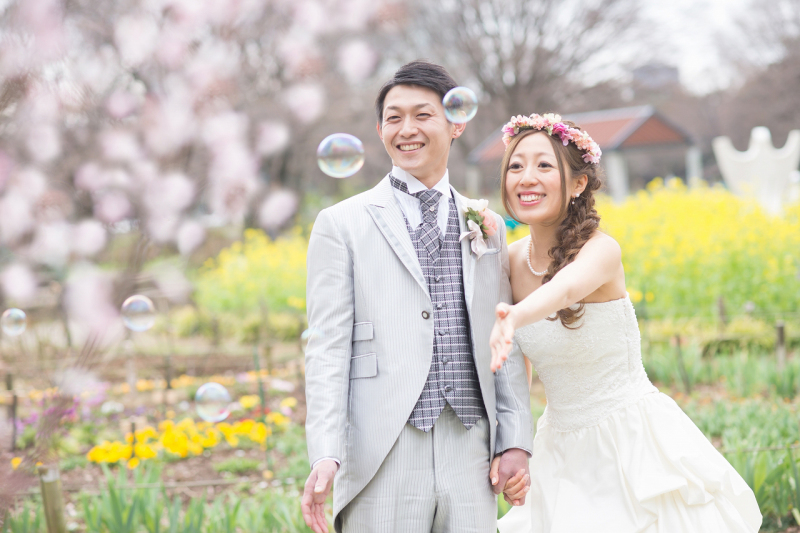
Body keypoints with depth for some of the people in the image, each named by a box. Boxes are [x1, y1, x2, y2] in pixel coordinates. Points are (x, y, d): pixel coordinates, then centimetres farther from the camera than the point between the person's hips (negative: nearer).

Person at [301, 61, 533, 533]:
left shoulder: (487, 227, 16)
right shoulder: (342, 225, 5)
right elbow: (328, 347, -1)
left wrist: (516, 440, 6)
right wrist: (325, 454, -12)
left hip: (469, 457, 3)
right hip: (383, 459, -3)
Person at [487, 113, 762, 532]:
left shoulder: (601, 250, -19)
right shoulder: (511, 261, -3)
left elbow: (567, 289, -43)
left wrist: (514, 317, -63)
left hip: (635, 440, -5)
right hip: (563, 449, 5)